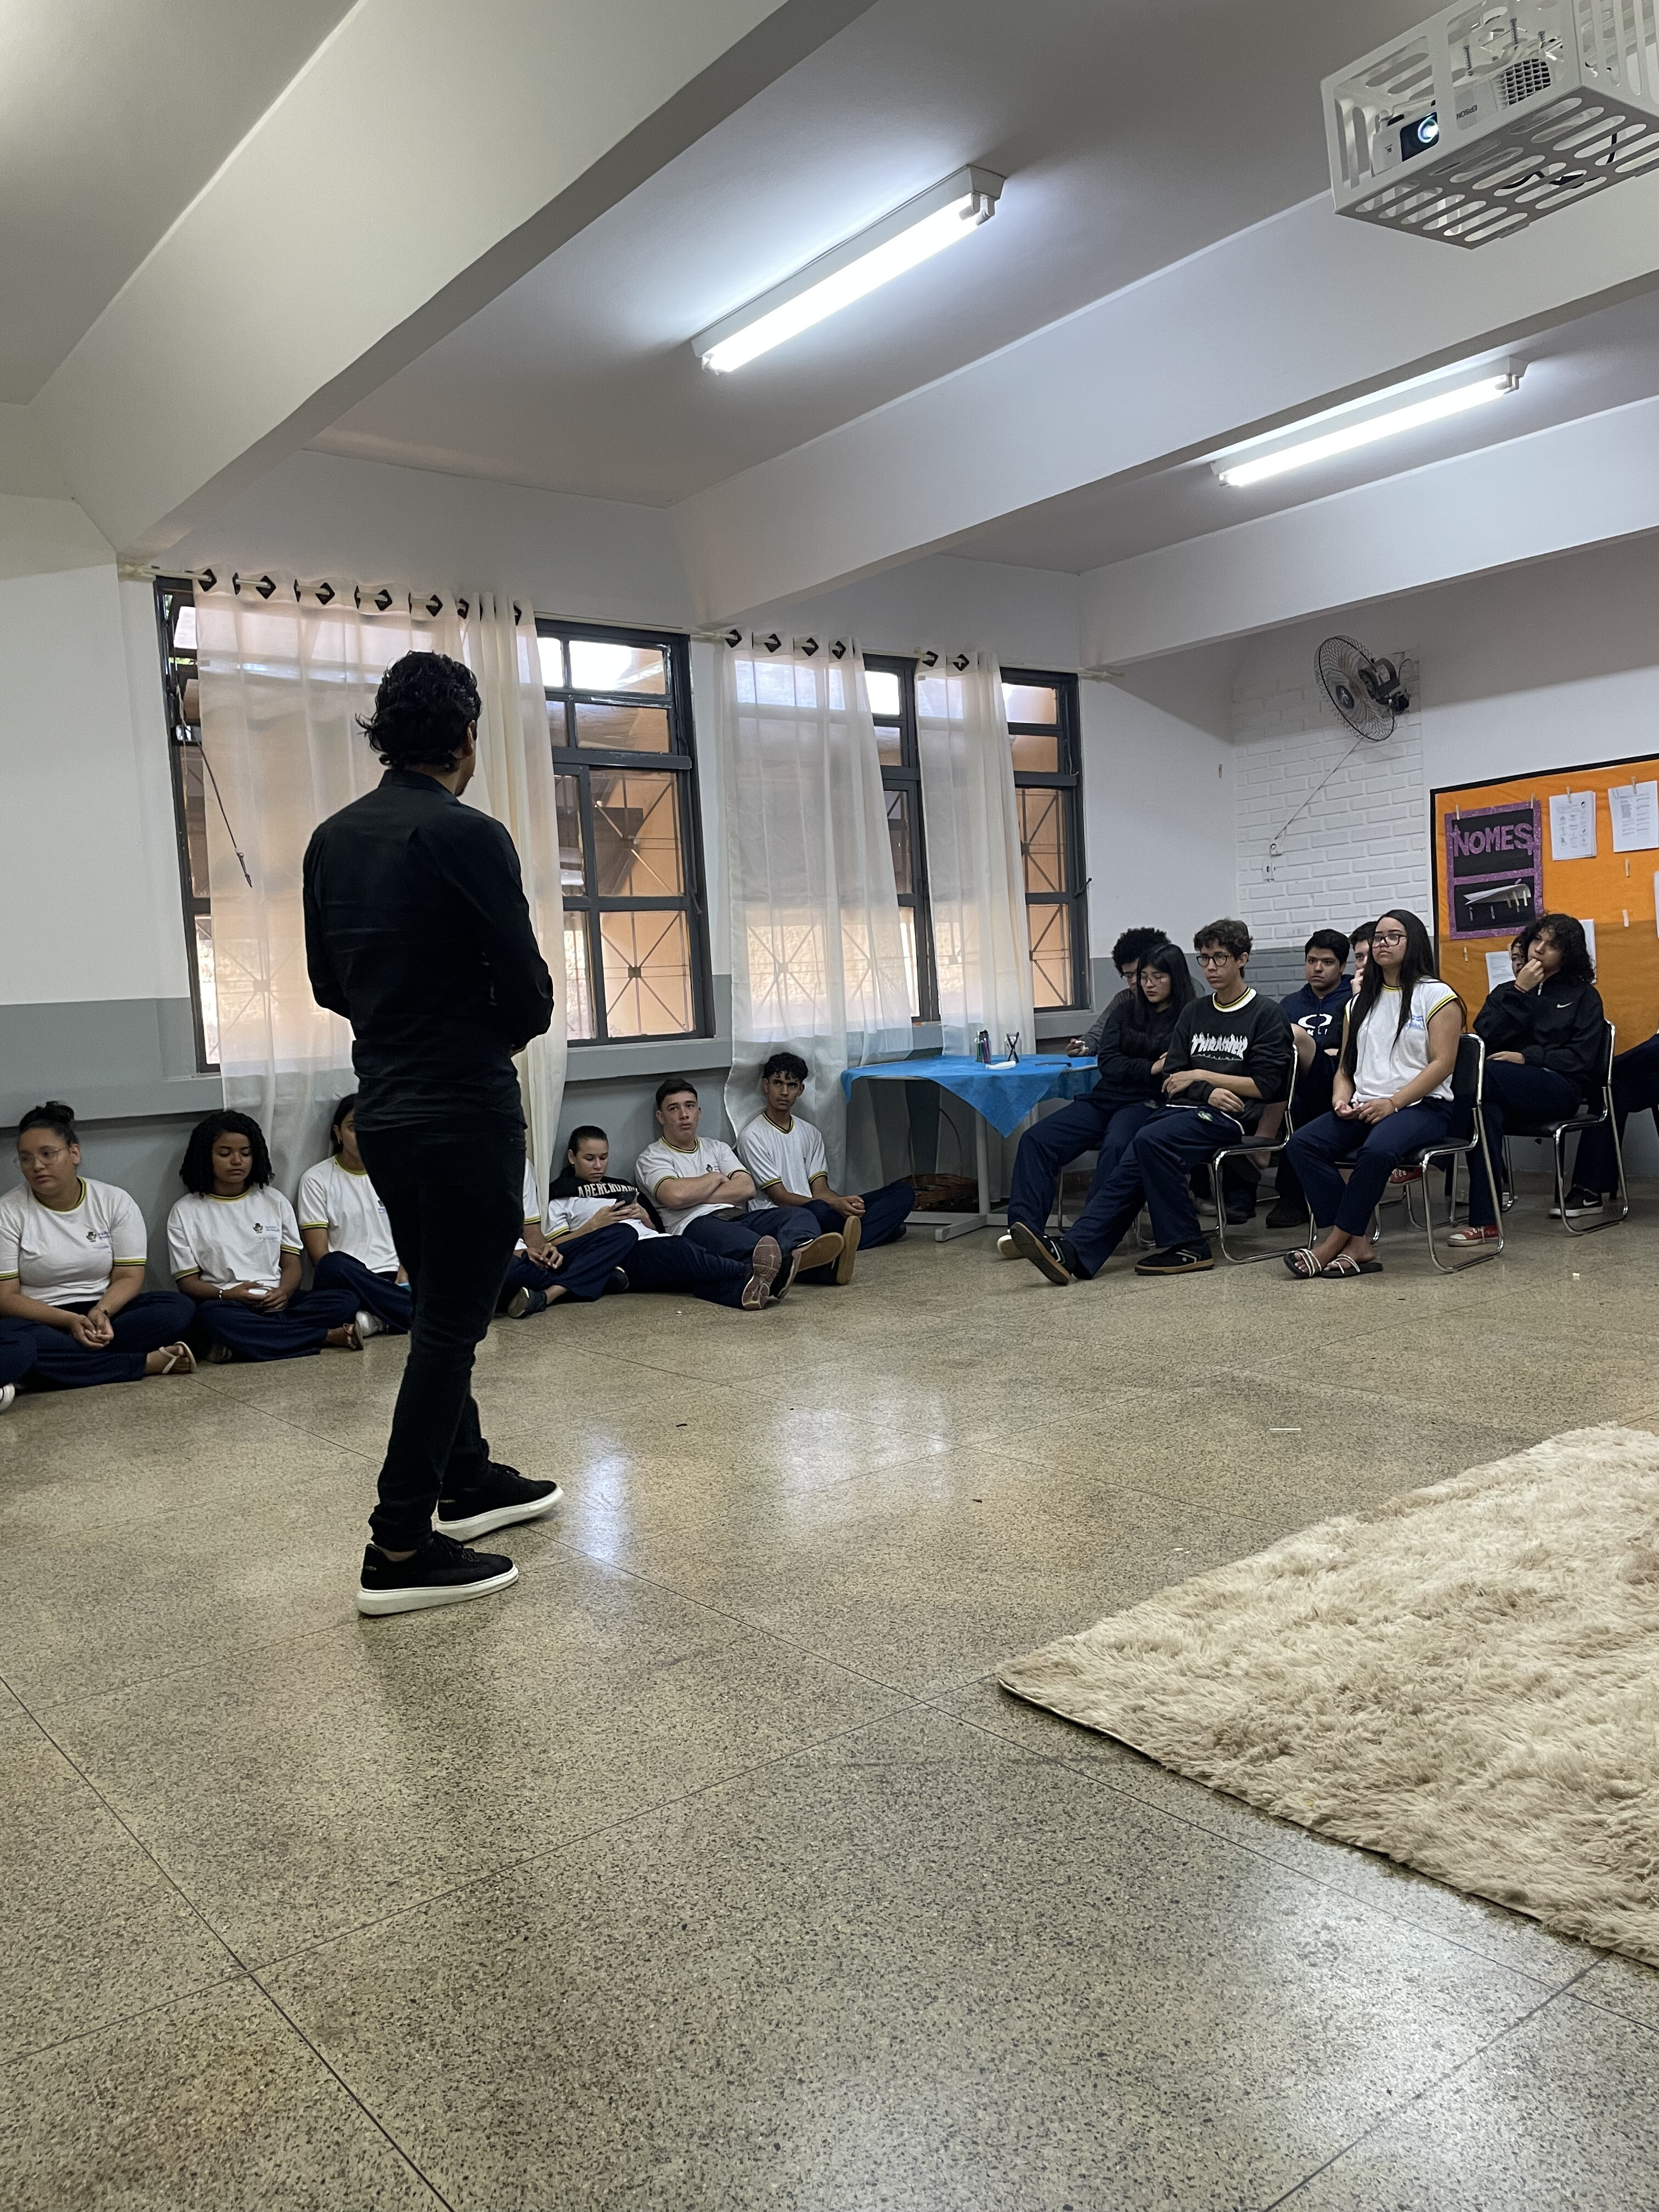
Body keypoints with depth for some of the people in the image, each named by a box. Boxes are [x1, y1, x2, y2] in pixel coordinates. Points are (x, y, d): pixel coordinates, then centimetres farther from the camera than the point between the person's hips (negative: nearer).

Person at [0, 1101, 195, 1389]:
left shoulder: (115, 1202, 2)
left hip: (104, 1312, 2)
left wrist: (101, 1312, -23)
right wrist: (70, 1321, -21)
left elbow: (129, 1277, 0)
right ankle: (147, 1362, -30)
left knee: (177, 1308, -24)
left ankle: (55, 1363, -25)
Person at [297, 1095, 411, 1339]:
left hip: (391, 1283, 2)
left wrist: (403, 1275, -6)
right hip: (347, 1283, -2)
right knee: (334, 1265, -40)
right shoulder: (317, 1179, 3)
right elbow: (319, 1255, -4)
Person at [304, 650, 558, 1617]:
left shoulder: (333, 838, 8)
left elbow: (330, 982, 14)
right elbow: (528, 992, -15)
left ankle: (466, 1478, 35)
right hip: (465, 1109, -8)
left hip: (383, 1104, 8)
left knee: (441, 1304, 21)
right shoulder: (468, 836, -15)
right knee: (452, 1321, -2)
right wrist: (508, 1025, 6)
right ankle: (401, 1549, 2)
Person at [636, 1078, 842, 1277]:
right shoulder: (652, 1158, 13)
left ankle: (799, 1251, -62)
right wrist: (716, 1177, 7)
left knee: (800, 1215, -24)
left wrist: (696, 1195, 0)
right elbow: (675, 1195, -10)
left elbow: (747, 1188, 11)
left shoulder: (717, 1148, 30)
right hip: (696, 1224, -6)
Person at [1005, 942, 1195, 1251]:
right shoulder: (1126, 1008, 16)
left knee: (1116, 1147, -38)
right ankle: (1024, 1228, -22)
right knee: (1036, 1139, -14)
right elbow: (1107, 1061, 6)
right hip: (1105, 1097, 6)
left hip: (1147, 1102, -5)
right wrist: (1150, 1069, -6)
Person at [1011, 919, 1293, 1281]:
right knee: (1129, 1170, -21)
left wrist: (1201, 1075, -2)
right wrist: (1209, 1092, -6)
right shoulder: (1193, 1013, 21)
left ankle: (1187, 1248, -23)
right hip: (1179, 1109, 6)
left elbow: (1265, 1087, -4)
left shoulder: (1266, 1014, 4)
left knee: (1151, 1140, -32)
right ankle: (1074, 1254, -35)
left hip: (1229, 1116, -5)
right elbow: (1171, 1080, 14)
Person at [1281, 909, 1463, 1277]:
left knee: (1377, 1150, -38)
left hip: (1422, 1106, -6)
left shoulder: (1436, 995, 3)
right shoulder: (1362, 1002, 22)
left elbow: (1442, 1064, -7)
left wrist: (1392, 1102, -16)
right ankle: (1358, 1245, -26)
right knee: (1303, 1143, -23)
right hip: (1363, 1108, 6)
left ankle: (1333, 1245, -26)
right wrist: (1341, 1098, -2)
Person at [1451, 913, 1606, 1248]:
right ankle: (1485, 1222, -43)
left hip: (1562, 1089, -4)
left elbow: (1581, 1058, 0)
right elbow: (1484, 1036, 4)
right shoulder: (1506, 991, 25)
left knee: (1479, 1075, -35)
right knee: (1487, 1109, -37)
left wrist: (1526, 1057, -10)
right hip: (1509, 1095, 4)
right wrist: (1520, 993, 1)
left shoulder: (1583, 996, 15)